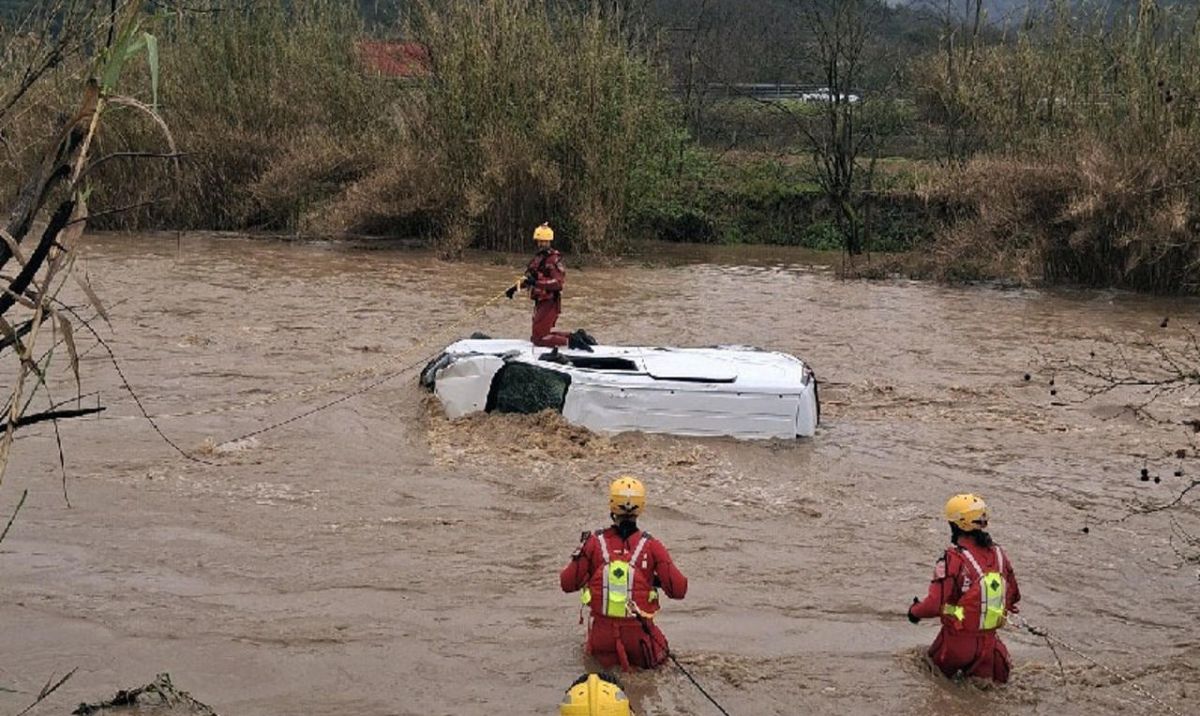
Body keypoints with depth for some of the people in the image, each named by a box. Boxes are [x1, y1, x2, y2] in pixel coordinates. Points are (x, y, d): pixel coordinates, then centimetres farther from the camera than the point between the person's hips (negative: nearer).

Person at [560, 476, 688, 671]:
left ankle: (607, 655, 10)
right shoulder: (652, 546, -11)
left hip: (602, 631, 2)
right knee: (658, 657, 30)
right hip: (638, 632, -1)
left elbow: (567, 584, 1)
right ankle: (637, 654, 7)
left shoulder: (594, 542, -7)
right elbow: (679, 591, -9)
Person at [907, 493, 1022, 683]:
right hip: (989, 642, 5)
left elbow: (934, 605, -21)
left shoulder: (953, 559, -21)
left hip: (958, 640, -5)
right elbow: (1013, 596, 12)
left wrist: (914, 610, -1)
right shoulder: (998, 554, -1)